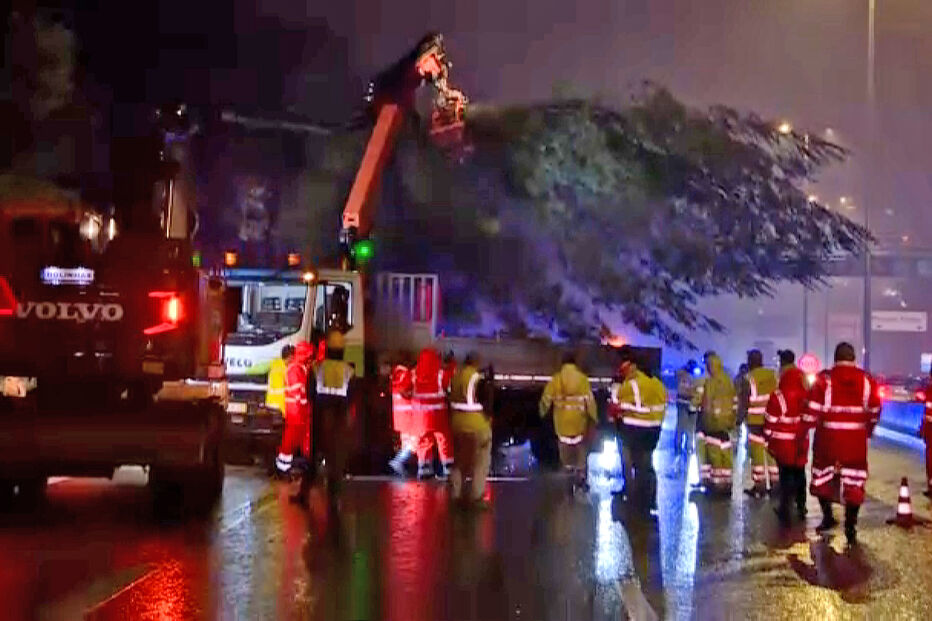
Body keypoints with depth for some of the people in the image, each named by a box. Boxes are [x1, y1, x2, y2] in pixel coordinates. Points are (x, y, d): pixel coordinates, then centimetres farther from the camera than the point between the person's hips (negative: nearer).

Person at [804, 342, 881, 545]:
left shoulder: (824, 380, -6)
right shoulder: (867, 381, 1)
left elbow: (812, 413, -9)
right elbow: (874, 412, 9)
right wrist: (868, 431, 25)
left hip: (828, 438, -1)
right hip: (856, 441, 2)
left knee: (822, 477, 18)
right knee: (854, 483, 7)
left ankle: (828, 516, 21)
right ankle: (850, 528, 6)